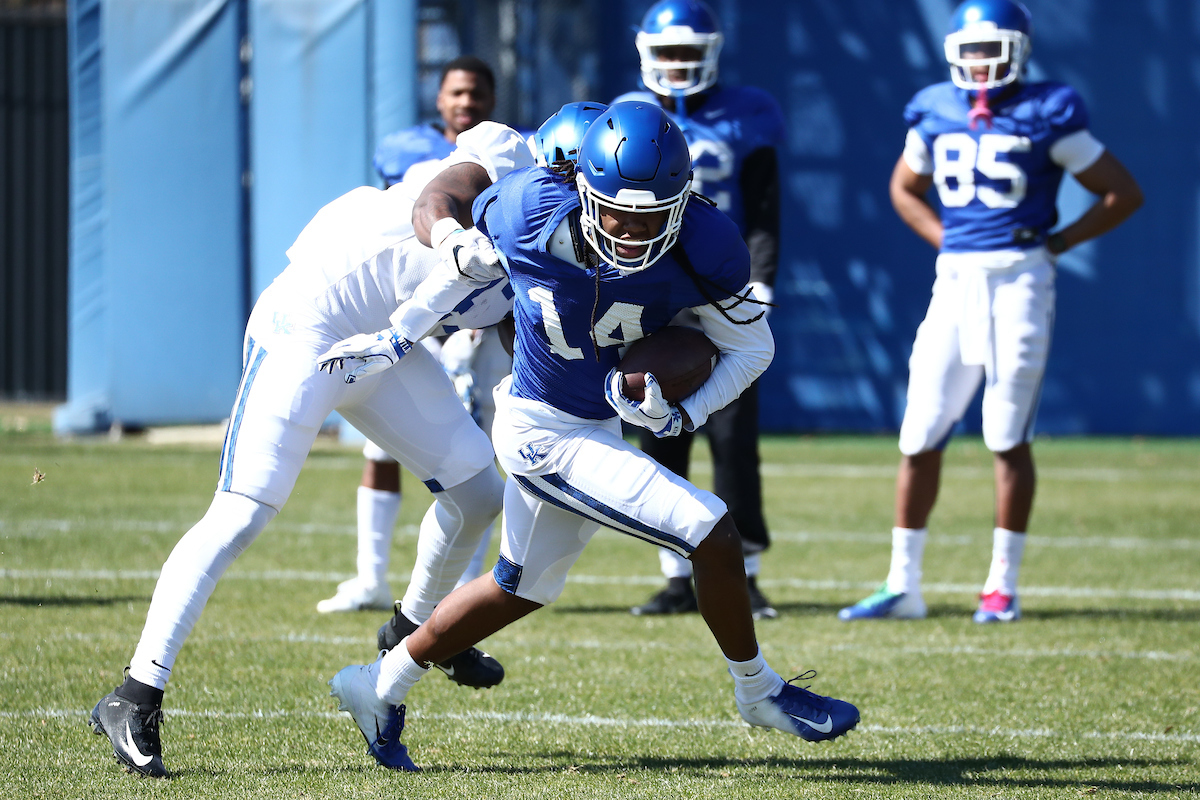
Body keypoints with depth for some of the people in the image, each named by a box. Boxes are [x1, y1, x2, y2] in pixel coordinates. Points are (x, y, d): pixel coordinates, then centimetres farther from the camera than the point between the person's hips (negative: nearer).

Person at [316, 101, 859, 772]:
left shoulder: (703, 247, -19)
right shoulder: (534, 212, -24)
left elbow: (753, 346, -6)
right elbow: (469, 262, 0)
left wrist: (684, 415, -18)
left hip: (597, 427, 6)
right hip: (547, 434, -6)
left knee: (523, 587, 25)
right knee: (715, 537, -11)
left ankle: (381, 688, 42)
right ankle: (760, 692, 13)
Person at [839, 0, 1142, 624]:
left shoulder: (1046, 116, -3)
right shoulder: (935, 113, 9)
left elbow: (1123, 194, 1)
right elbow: (904, 187, 26)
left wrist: (1057, 243, -4)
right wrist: (944, 239, 11)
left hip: (1019, 279, -4)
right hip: (955, 279, 4)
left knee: (1009, 437, -3)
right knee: (920, 436, 1)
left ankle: (1002, 587, 6)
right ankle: (902, 586, 8)